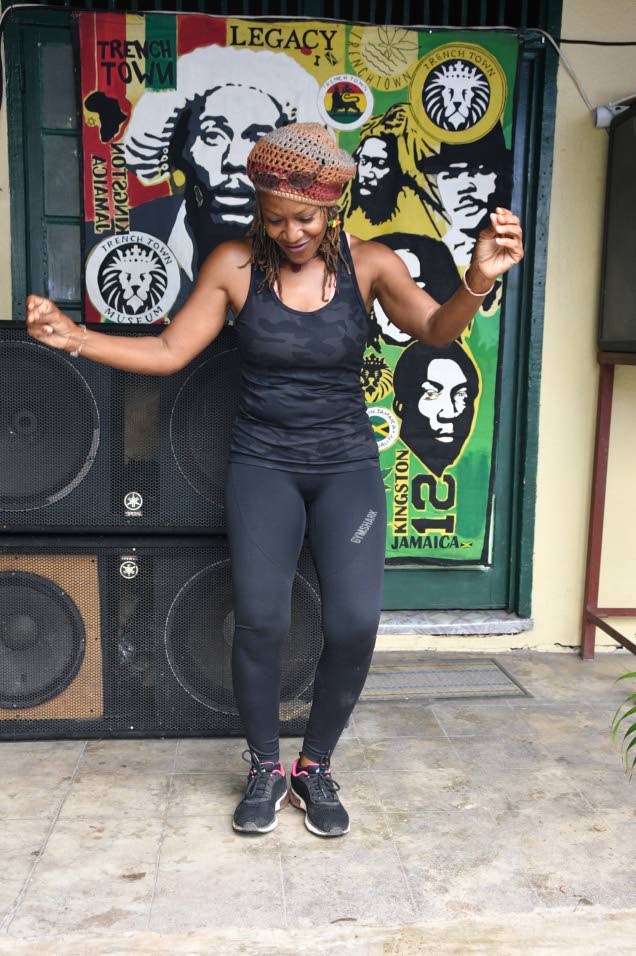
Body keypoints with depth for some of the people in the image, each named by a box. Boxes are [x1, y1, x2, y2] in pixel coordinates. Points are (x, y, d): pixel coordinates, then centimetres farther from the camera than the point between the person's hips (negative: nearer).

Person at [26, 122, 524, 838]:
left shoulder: (368, 263, -4)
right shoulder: (235, 265, -4)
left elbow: (435, 329, -17)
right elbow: (167, 352, -2)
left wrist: (477, 281, -38)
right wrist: (72, 337, -15)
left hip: (347, 464, 1)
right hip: (263, 463, 0)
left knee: (354, 623, -13)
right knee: (259, 620, -14)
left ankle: (315, 765, 14)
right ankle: (265, 769, 14)